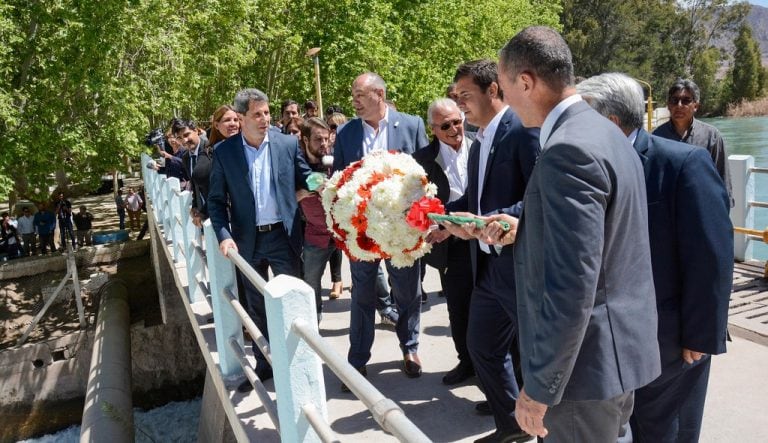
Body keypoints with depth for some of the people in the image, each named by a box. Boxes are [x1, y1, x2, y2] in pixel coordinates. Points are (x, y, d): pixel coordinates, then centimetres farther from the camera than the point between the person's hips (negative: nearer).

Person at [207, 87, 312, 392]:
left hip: (283, 236, -1)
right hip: (247, 240, 1)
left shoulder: (288, 144, -4)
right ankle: (263, 364, 31)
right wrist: (224, 235, -13)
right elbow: (216, 200, 0)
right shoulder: (224, 152, -3)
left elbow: (306, 180, 4)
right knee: (256, 306, 15)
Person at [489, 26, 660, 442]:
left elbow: (572, 287, -28)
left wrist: (539, 387, -20)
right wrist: (525, 229, 8)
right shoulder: (602, 131, 7)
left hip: (588, 360, -9)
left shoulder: (568, 150, -24)